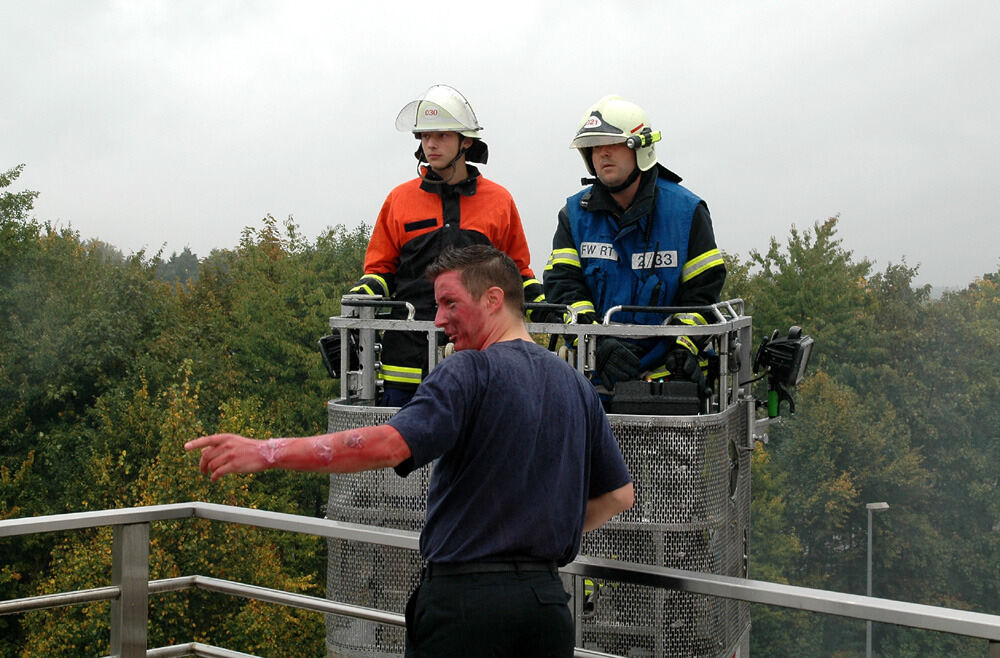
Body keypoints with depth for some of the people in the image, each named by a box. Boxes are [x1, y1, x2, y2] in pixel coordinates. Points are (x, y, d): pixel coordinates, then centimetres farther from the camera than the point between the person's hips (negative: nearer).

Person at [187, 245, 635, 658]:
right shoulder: (577, 386, 10)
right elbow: (619, 495, 14)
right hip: (548, 599, 7)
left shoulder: (471, 373, -11)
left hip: (468, 595, -6)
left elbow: (388, 445, -25)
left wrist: (267, 452, -23)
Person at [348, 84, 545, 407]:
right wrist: (363, 294, -4)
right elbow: (381, 267, 16)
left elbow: (516, 268, 19)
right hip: (408, 354, 1)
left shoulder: (499, 201, 10)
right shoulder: (400, 199, 10)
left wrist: (537, 301, 3)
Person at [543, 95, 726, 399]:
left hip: (665, 369, -2)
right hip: (591, 370, 2)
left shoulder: (687, 211, 6)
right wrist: (596, 343, -17)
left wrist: (684, 348, -13)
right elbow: (562, 286, 0)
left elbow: (703, 291, 4)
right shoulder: (575, 214, 10)